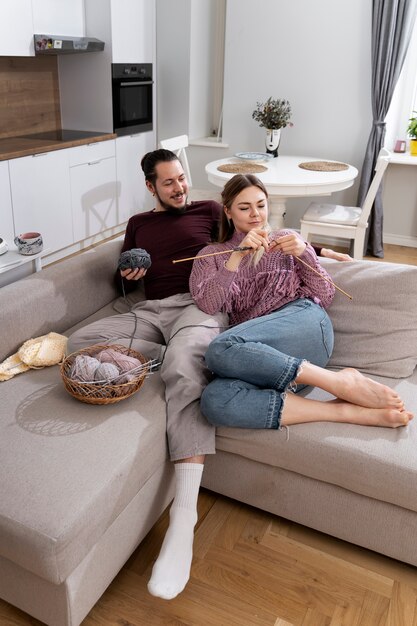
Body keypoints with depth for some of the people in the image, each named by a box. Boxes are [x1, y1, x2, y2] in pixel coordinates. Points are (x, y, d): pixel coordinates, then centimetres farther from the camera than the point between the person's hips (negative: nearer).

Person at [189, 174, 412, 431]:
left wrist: (304, 253, -4)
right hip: (256, 349, 2)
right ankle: (347, 411, -33)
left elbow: (325, 297, 12)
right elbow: (207, 305, 0)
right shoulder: (211, 255, 21)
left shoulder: (286, 240, 21)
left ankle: (341, 382, -28)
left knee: (221, 350, -33)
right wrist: (237, 255, -9)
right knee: (215, 401, -34)